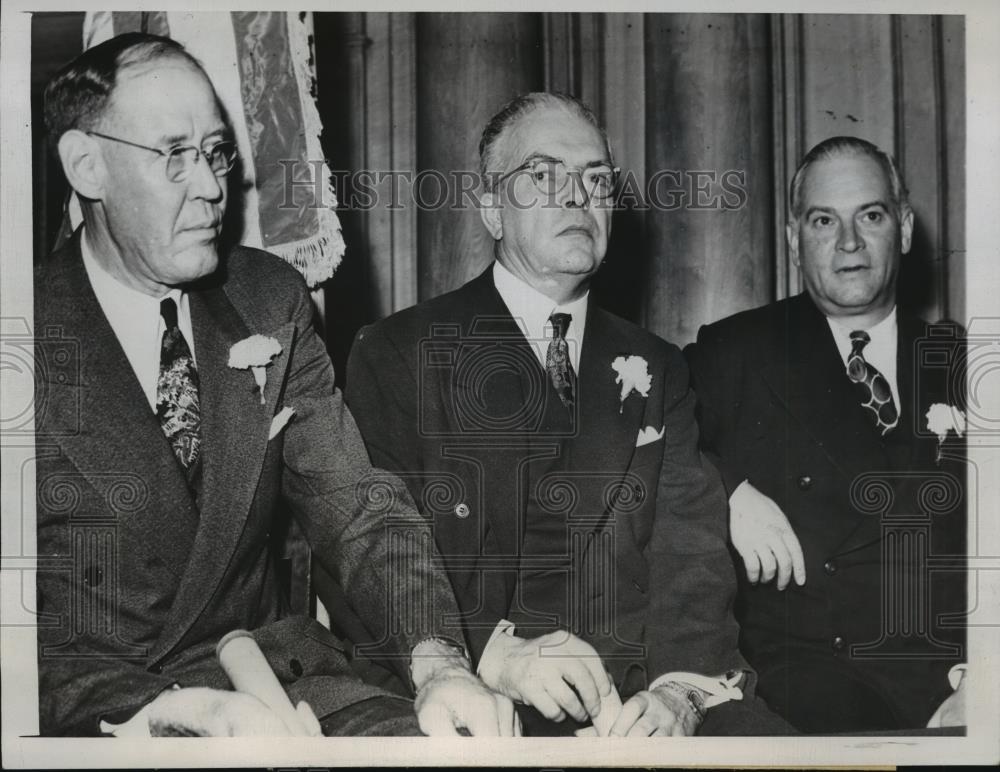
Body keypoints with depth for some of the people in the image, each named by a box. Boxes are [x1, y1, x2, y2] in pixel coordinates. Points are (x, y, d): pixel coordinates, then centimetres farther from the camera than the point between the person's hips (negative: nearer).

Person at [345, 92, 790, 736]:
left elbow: (691, 552, 5)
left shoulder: (658, 371, 16)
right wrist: (497, 652, -20)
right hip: (475, 702, -2)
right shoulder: (396, 356, 5)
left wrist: (680, 687, -14)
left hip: (640, 694, 3)